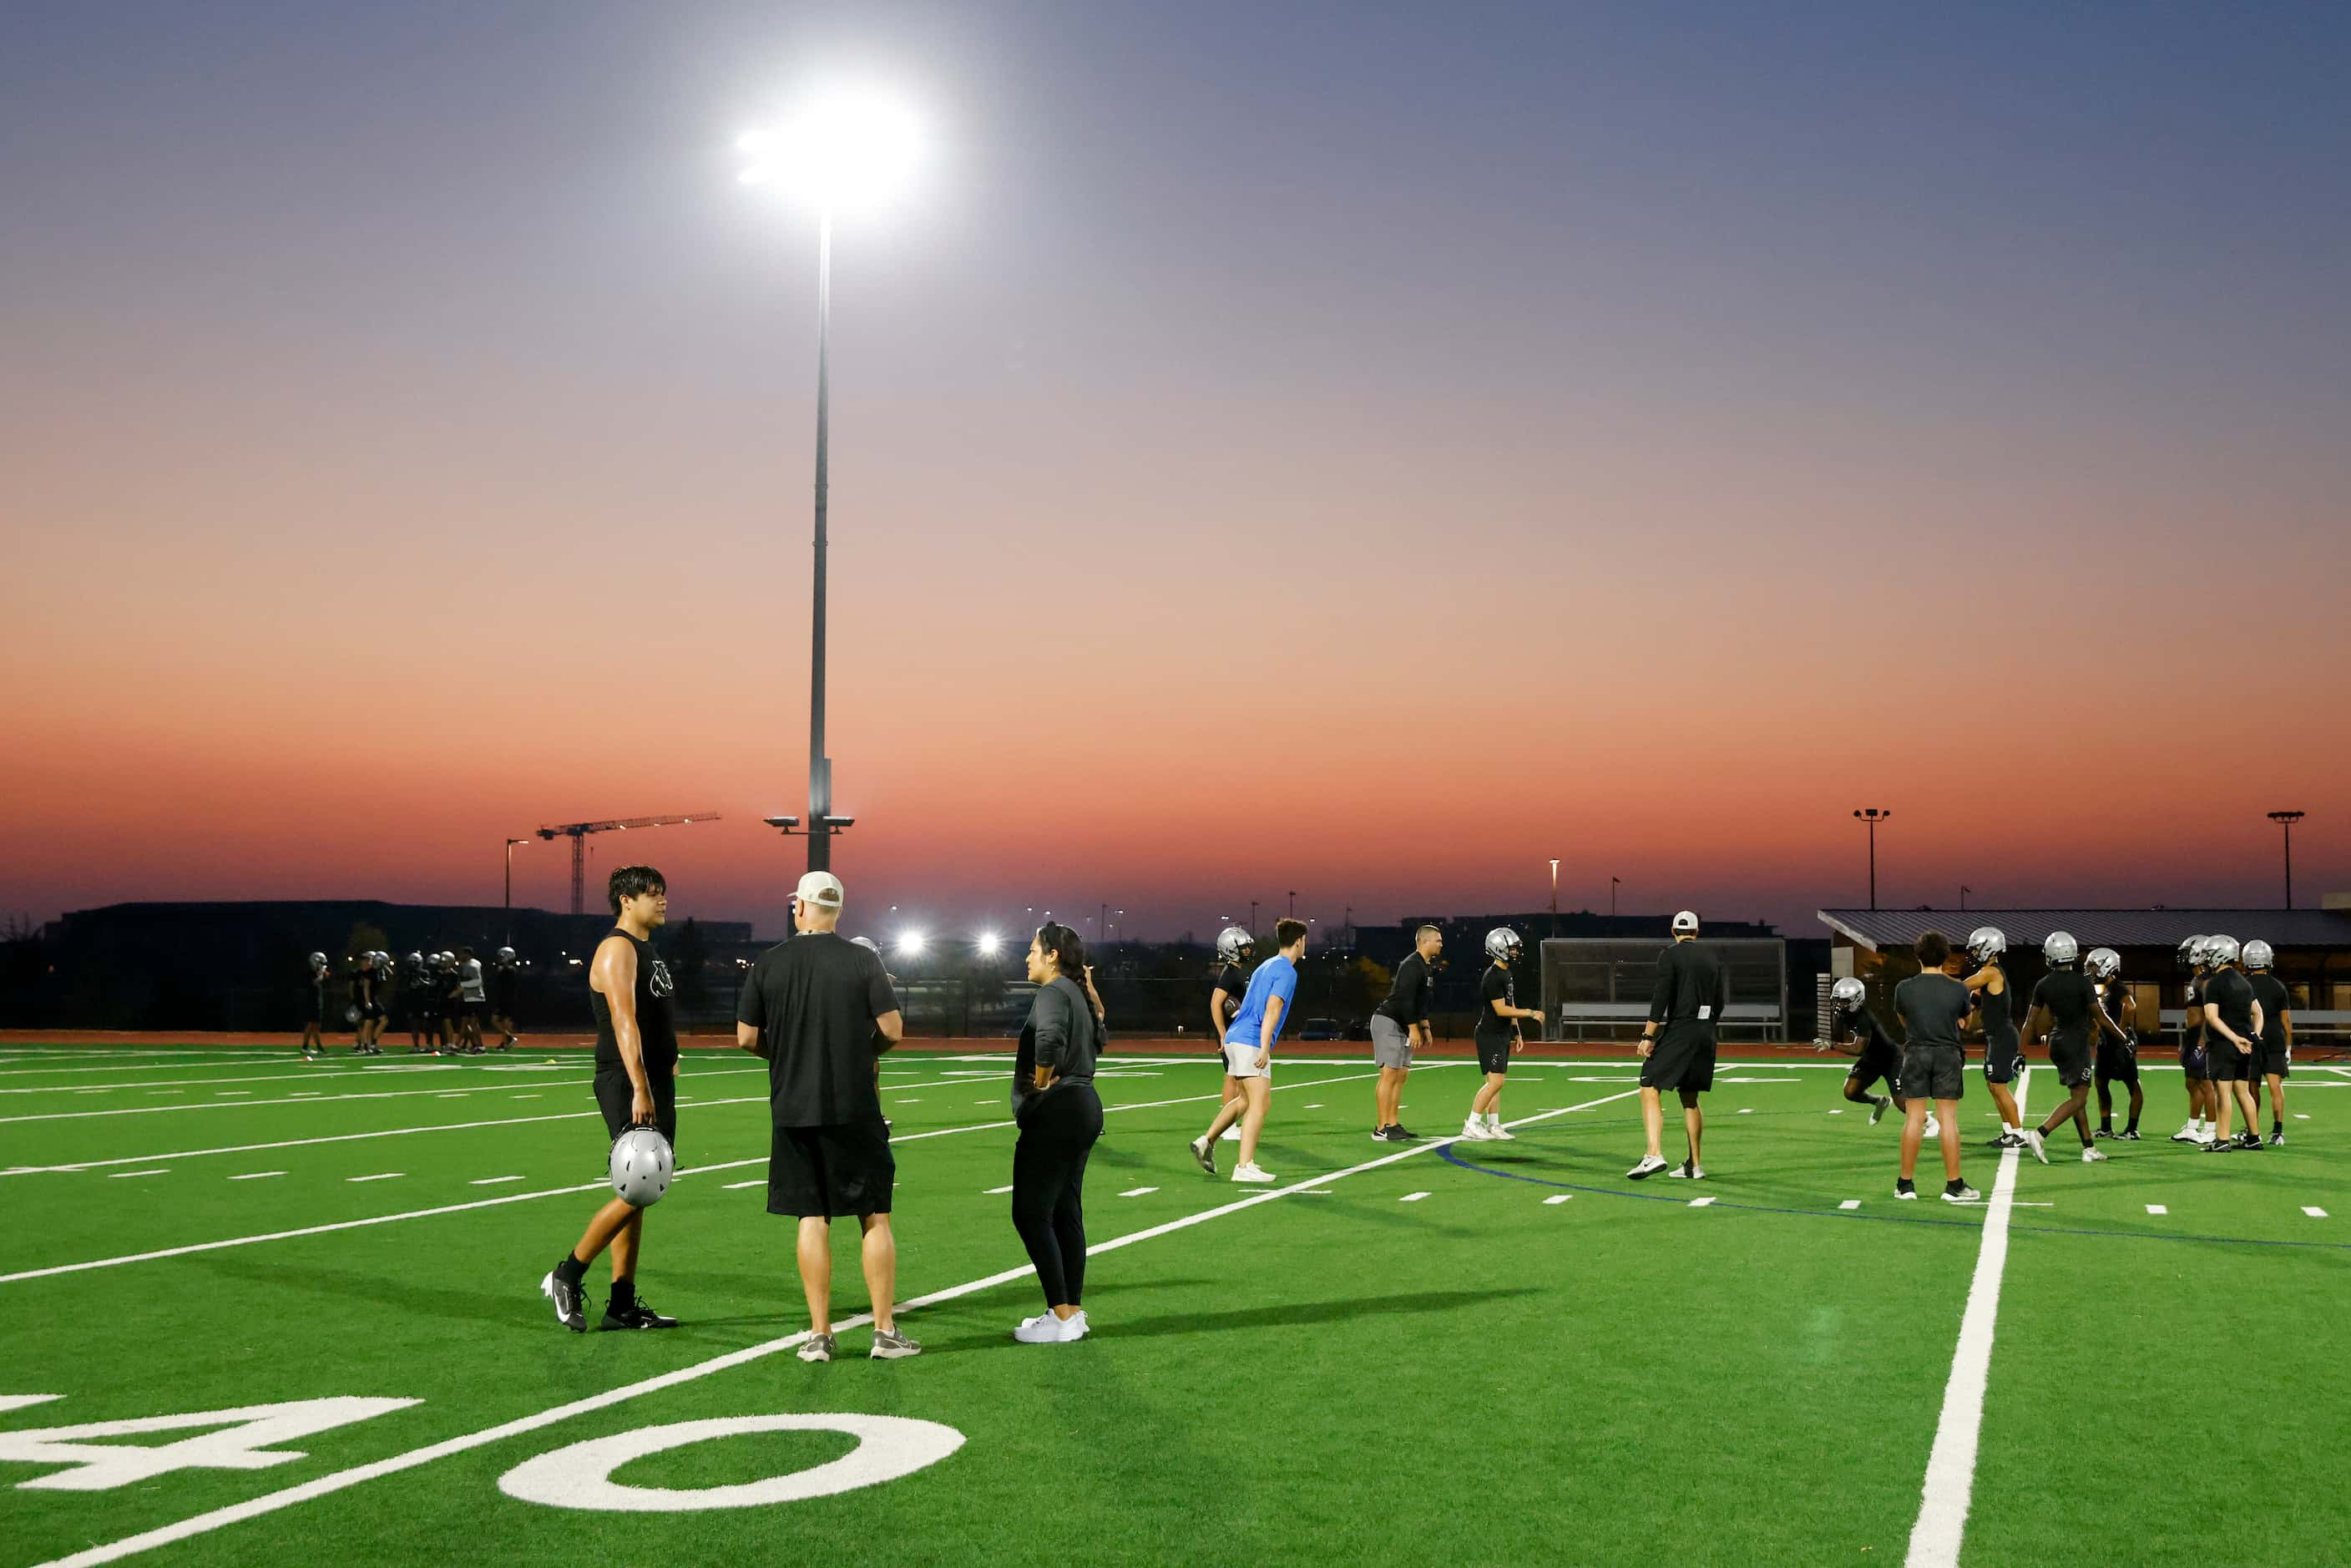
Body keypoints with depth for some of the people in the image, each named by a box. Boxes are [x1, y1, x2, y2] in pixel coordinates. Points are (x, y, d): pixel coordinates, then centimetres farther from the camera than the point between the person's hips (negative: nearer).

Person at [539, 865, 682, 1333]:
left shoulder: (647, 950, 19)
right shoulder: (617, 948, -11)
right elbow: (624, 1021, -22)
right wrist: (640, 1090, -29)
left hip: (656, 1085, 10)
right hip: (629, 1087, -9)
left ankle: (623, 1304, 12)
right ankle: (567, 1276, 2)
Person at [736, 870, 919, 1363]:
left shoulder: (769, 963, 0)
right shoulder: (862, 960, -4)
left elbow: (746, 1037, 2)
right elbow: (893, 1031, -6)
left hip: (793, 1111, 2)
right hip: (855, 1109, -1)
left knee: (811, 1218, 6)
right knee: (875, 1216, 6)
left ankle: (820, 1335, 7)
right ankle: (885, 1332, 7)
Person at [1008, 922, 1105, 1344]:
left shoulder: (1053, 992, -13)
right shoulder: (1078, 993, 16)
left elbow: (1050, 1037, -33)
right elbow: (1097, 1037, 29)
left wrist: (1041, 1081, -19)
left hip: (1055, 1111, -10)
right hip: (1085, 1106, 10)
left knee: (1031, 1213, -5)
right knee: (1066, 1213, 14)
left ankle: (1061, 1317, -6)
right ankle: (1074, 1311, 17)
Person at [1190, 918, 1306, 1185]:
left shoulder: (1266, 966, 20)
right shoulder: (1287, 971, -9)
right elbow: (1272, 1010, -19)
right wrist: (1264, 1049, -23)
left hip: (1235, 1038, 10)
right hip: (1251, 1042, -10)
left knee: (1247, 1099, 21)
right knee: (1260, 1102, -10)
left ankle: (1207, 1141, 21)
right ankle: (1244, 1167, -15)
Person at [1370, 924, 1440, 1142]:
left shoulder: (1428, 967, 15)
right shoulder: (1412, 965, -17)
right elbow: (1405, 999, -23)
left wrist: (1424, 1027, 20)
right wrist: (1414, 1028, -21)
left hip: (1401, 1027, 10)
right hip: (1388, 1022, -10)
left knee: (1402, 1074, 9)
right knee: (1390, 1074, -11)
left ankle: (1392, 1124, 13)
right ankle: (1381, 1129, -10)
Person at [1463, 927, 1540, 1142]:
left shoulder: (1507, 974, 13)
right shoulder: (1493, 977, -19)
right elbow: (1501, 1010, -21)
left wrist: (1517, 1034, 19)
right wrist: (1530, 1013, -18)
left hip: (1502, 1035, 10)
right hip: (1490, 1036, -10)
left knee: (1496, 1081, 10)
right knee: (1495, 1081, -12)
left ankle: (1493, 1127, 14)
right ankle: (1471, 1125, -7)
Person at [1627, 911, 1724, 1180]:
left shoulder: (1669, 956, -5)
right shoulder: (1712, 958, 12)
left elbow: (1661, 998, -13)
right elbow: (1720, 1001, 14)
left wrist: (1648, 1036, -13)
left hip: (1678, 1030, -6)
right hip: (1705, 1034, 6)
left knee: (1650, 1090, -8)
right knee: (1689, 1098, 15)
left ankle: (1654, 1154, -24)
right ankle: (1694, 1165, 16)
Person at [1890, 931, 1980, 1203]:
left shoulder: (1904, 988, -4)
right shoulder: (1958, 990, -5)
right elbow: (1964, 1021, 13)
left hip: (1915, 1053, 1)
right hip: (1948, 1055, -1)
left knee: (1914, 1118, 4)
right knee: (1948, 1119, 2)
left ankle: (1906, 1183, 8)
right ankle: (1953, 1185, 5)